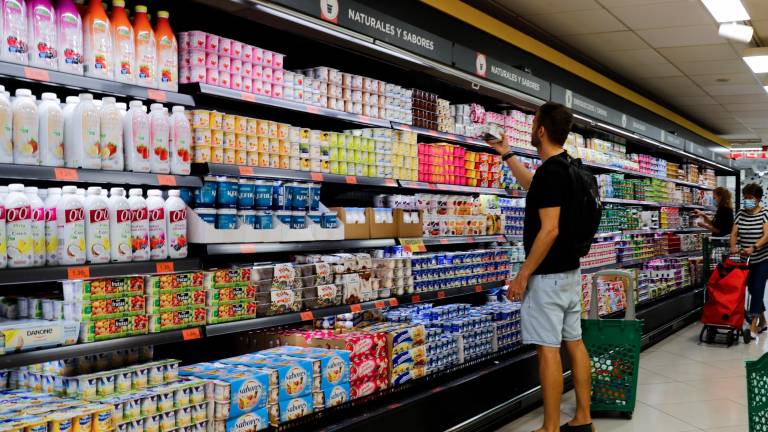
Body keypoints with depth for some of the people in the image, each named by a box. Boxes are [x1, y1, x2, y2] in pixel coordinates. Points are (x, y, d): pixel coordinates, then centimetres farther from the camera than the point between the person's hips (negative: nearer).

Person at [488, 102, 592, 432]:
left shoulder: (550, 171, -18)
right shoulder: (565, 168, 12)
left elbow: (549, 230, -23)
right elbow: (533, 186, 34)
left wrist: (522, 276, -18)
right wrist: (506, 155, 41)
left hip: (548, 275, -10)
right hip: (569, 271, 10)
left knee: (548, 349, -4)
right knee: (573, 342, 12)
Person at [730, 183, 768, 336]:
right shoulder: (741, 213, 5)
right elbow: (734, 233, 1)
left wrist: (753, 247, -34)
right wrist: (733, 246, -19)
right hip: (746, 259, 5)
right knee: (752, 289, 11)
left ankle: (753, 326, -14)